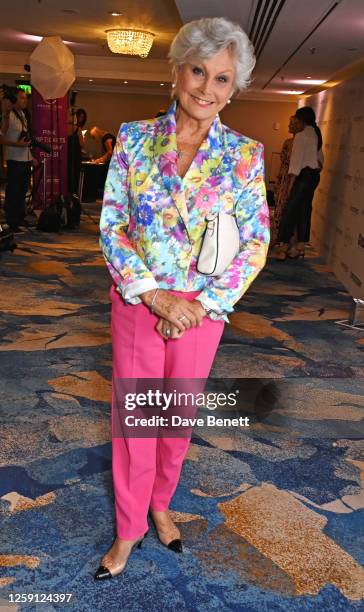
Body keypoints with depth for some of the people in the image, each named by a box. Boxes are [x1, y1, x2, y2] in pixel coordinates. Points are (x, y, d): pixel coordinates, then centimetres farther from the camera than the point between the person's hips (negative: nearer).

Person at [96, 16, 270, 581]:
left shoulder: (245, 154, -4)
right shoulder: (134, 140, -3)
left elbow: (256, 243, -4)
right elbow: (111, 225, -5)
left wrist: (205, 303, -12)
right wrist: (154, 293, -15)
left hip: (203, 308, 0)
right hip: (137, 301, 0)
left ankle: (161, 505, 43)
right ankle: (130, 527, 32)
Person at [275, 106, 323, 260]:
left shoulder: (302, 134, -10)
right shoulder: (316, 133, 16)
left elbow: (297, 157, -15)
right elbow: (319, 156, 18)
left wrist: (292, 181, -17)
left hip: (304, 174, -9)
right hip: (314, 174, 9)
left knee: (290, 210, -7)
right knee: (304, 210, 10)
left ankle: (283, 247, -9)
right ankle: (300, 247, 12)